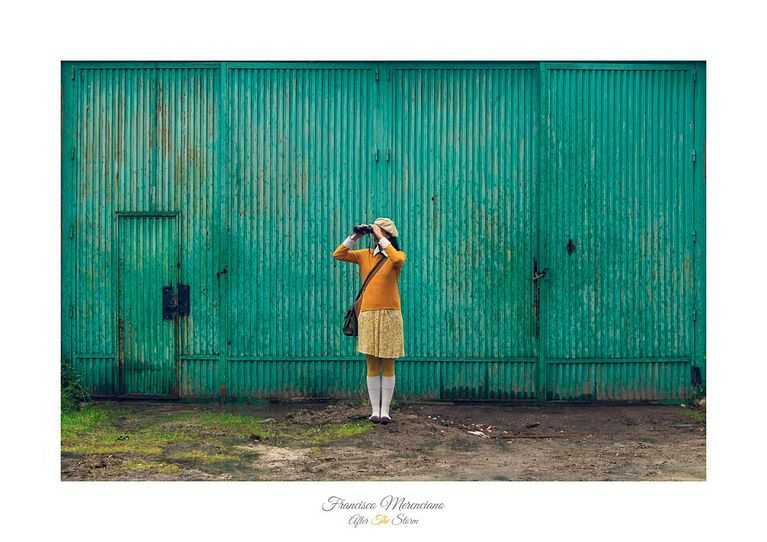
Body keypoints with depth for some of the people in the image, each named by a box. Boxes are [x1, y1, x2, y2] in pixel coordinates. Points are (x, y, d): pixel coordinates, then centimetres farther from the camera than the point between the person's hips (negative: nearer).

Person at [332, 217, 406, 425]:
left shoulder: (398, 255, 2)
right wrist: (355, 237, -2)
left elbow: (398, 259, -23)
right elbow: (338, 255, 5)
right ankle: (375, 410, 9)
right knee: (372, 366, 3)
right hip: (368, 314, 2)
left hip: (390, 315, -2)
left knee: (387, 366, 2)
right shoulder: (365, 255, 11)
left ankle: (385, 410, 8)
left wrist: (381, 239, -16)